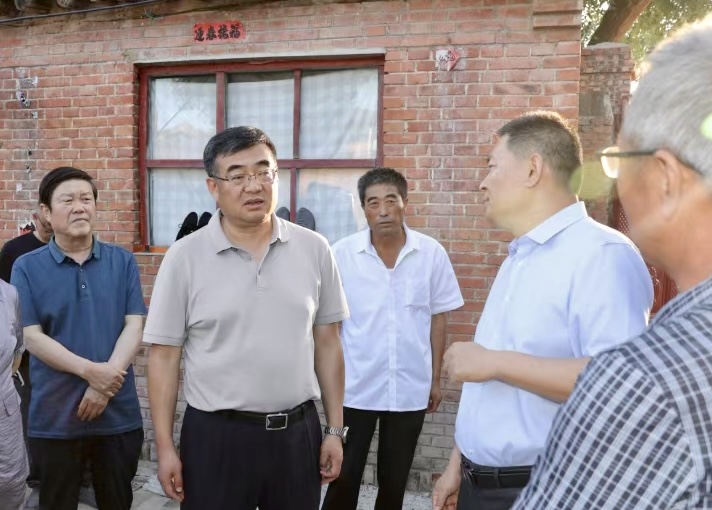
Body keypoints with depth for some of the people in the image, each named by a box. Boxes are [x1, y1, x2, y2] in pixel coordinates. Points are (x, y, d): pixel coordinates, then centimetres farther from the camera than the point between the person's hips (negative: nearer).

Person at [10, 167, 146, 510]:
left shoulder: (123, 262, 2)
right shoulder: (27, 268, -2)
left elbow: (134, 326, -4)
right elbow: (31, 336, -8)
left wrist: (103, 385, -16)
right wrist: (90, 371, -20)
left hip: (119, 413, 1)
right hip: (53, 418, -1)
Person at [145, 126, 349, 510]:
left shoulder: (314, 249, -1)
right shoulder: (184, 257, -7)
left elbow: (327, 342, 4)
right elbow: (164, 354, -3)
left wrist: (335, 428, 4)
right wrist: (165, 447, -4)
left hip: (298, 431, 2)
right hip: (215, 434, -2)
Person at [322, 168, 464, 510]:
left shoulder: (432, 254, -5)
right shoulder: (342, 254, -8)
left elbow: (437, 318, 4)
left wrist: (436, 379, 6)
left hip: (411, 389, 1)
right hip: (355, 388, -1)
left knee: (395, 479, 17)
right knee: (344, 477, 9)